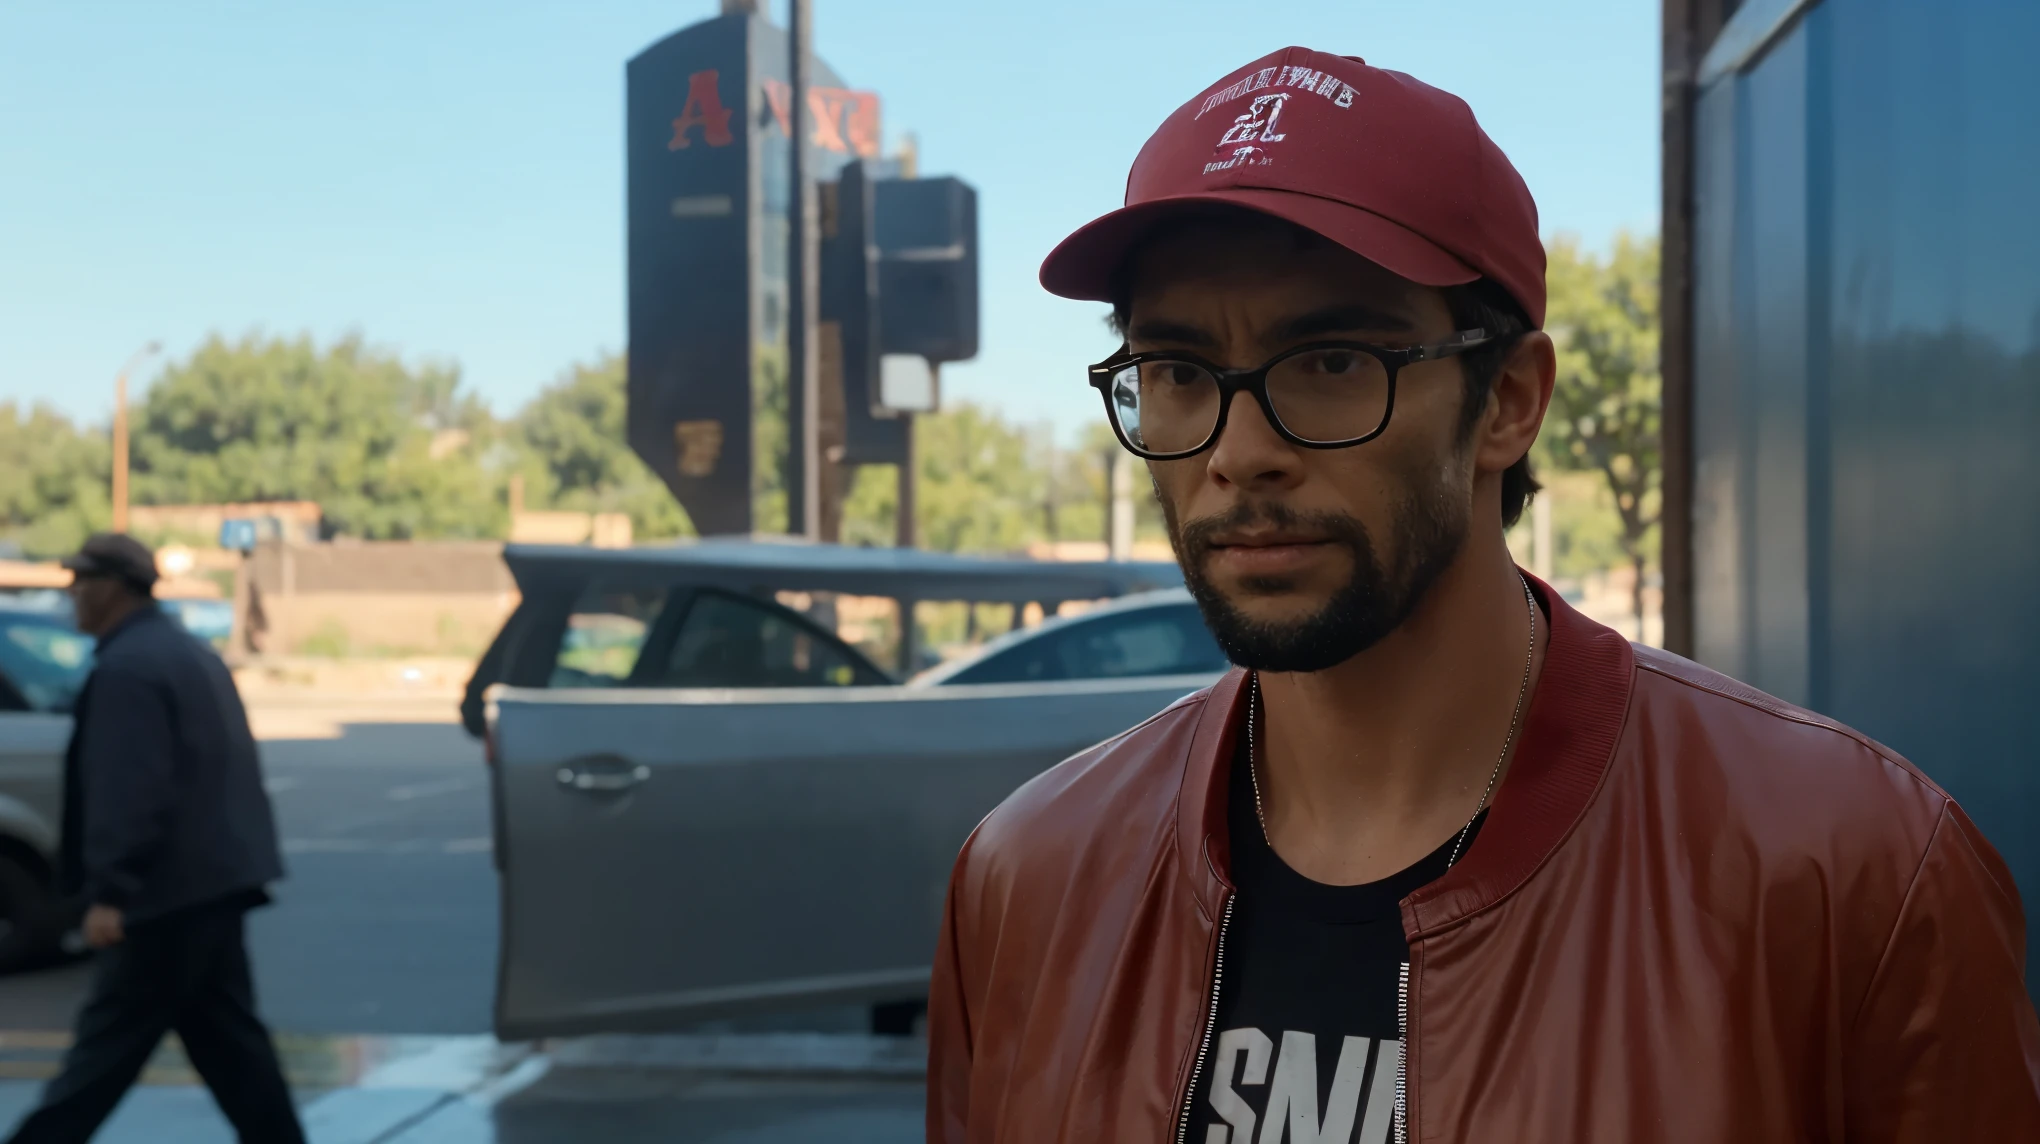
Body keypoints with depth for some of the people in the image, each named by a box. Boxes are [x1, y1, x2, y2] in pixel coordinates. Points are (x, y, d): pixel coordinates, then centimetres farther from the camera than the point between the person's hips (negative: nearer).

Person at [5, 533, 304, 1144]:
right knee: (225, 1036, 11)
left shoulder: (125, 669, -15)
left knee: (108, 1041, -1)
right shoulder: (190, 653, 17)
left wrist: (110, 892, -24)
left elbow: (127, 792, -23)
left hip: (168, 888, -10)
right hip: (216, 879, 10)